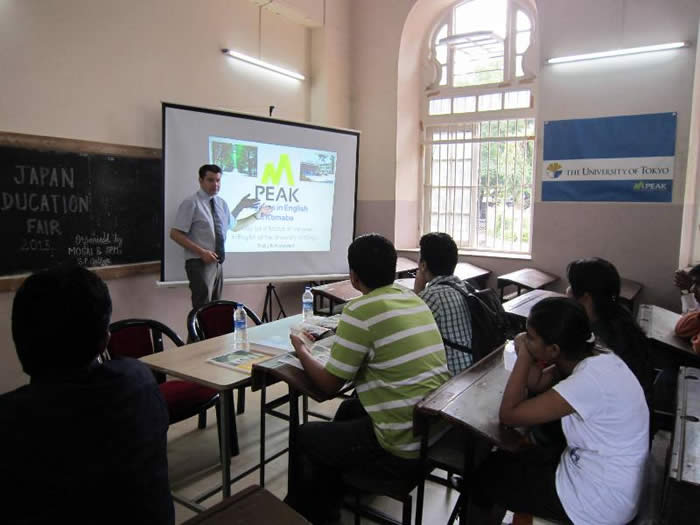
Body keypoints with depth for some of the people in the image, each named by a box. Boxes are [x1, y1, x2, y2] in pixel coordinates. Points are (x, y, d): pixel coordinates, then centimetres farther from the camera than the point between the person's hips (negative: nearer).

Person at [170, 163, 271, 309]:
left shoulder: (221, 203, 10)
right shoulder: (191, 203, -10)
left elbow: (234, 226, 25)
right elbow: (175, 234, -12)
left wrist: (257, 215, 20)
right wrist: (201, 252, -20)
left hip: (217, 263, 7)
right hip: (200, 263, -7)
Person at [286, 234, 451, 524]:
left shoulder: (360, 311, -16)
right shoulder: (415, 300, 6)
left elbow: (329, 384, -9)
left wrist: (301, 351, 8)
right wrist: (343, 336, 24)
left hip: (405, 447, -8)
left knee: (306, 436, 14)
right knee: (349, 409, 29)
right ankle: (325, 501, 44)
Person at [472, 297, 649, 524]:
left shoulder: (590, 380, -32)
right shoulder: (592, 355, -6)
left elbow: (508, 415, -27)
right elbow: (537, 384, 6)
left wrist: (524, 356, -21)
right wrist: (527, 354, -12)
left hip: (600, 499, -8)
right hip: (593, 466, 8)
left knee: (489, 475, 8)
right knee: (500, 461, 16)